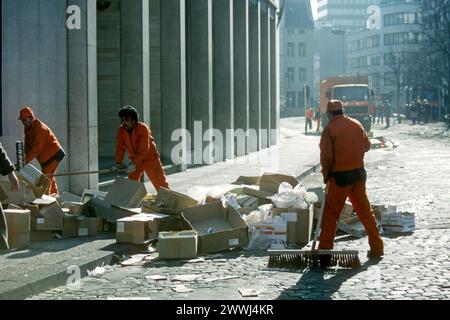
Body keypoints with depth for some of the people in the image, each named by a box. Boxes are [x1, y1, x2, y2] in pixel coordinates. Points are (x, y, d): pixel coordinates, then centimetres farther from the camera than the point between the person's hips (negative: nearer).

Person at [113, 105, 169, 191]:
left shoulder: (143, 128, -24)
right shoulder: (121, 130, -7)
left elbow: (144, 149, -26)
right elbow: (120, 147, -5)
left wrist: (134, 162, -29)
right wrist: (118, 163, -13)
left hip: (150, 157, -5)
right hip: (135, 159, 5)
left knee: (160, 182, -3)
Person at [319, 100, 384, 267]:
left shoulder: (329, 129, -10)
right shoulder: (356, 124, 6)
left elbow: (326, 156, -13)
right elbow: (367, 145, 16)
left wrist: (326, 175, 0)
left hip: (339, 177, -5)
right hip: (358, 173, 5)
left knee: (330, 214, 1)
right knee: (365, 211, 15)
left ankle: (324, 253, -3)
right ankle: (377, 248, 19)